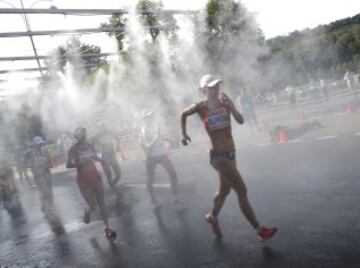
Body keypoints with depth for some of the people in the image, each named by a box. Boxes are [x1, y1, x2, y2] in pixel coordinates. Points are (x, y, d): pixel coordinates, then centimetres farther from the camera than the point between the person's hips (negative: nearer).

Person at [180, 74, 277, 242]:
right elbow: (183, 114, 10)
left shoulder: (225, 101, 3)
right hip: (218, 155, -6)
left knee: (224, 190, 21)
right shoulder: (201, 107, -8)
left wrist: (230, 106, -21)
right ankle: (260, 230, 1)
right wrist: (184, 134, 12)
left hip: (230, 153, 6)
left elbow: (240, 120, -6)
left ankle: (212, 217, 45)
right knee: (242, 191, -8)